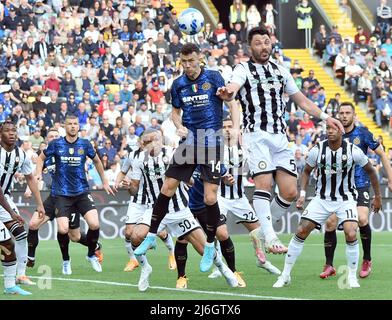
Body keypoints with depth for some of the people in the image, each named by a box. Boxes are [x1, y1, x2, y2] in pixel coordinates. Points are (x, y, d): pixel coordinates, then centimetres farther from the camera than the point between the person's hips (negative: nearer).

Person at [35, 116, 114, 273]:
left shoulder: (85, 144, 1)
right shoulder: (56, 144, -2)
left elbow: (96, 161, 18)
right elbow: (41, 158, 13)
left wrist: (105, 182, 22)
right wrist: (38, 177, 1)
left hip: (82, 192, 1)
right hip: (62, 194, -1)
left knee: (94, 224, -16)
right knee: (63, 229, -16)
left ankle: (91, 255, 12)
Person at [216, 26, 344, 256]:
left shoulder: (281, 71, 20)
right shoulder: (243, 69, 3)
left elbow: (301, 100, 29)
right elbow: (233, 87, -19)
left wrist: (325, 117, 20)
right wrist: (227, 93, -44)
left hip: (280, 137, 5)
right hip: (257, 134, -5)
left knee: (290, 192, -2)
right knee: (264, 183, -20)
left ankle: (262, 227, 17)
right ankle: (269, 237, -19)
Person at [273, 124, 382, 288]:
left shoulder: (353, 151, -15)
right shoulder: (317, 150, -11)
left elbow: (370, 171, 2)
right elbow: (307, 171, 6)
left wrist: (377, 196, 6)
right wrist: (302, 194, -5)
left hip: (346, 199, -2)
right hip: (322, 199, 2)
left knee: (351, 234, -21)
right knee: (301, 231, -5)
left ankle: (352, 277, -1)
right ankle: (285, 275, 7)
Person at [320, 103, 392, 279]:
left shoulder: (362, 133, -3)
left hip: (360, 185, -3)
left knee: (362, 219, -22)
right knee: (330, 222, -10)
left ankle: (367, 260, 0)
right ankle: (329, 266, 4)